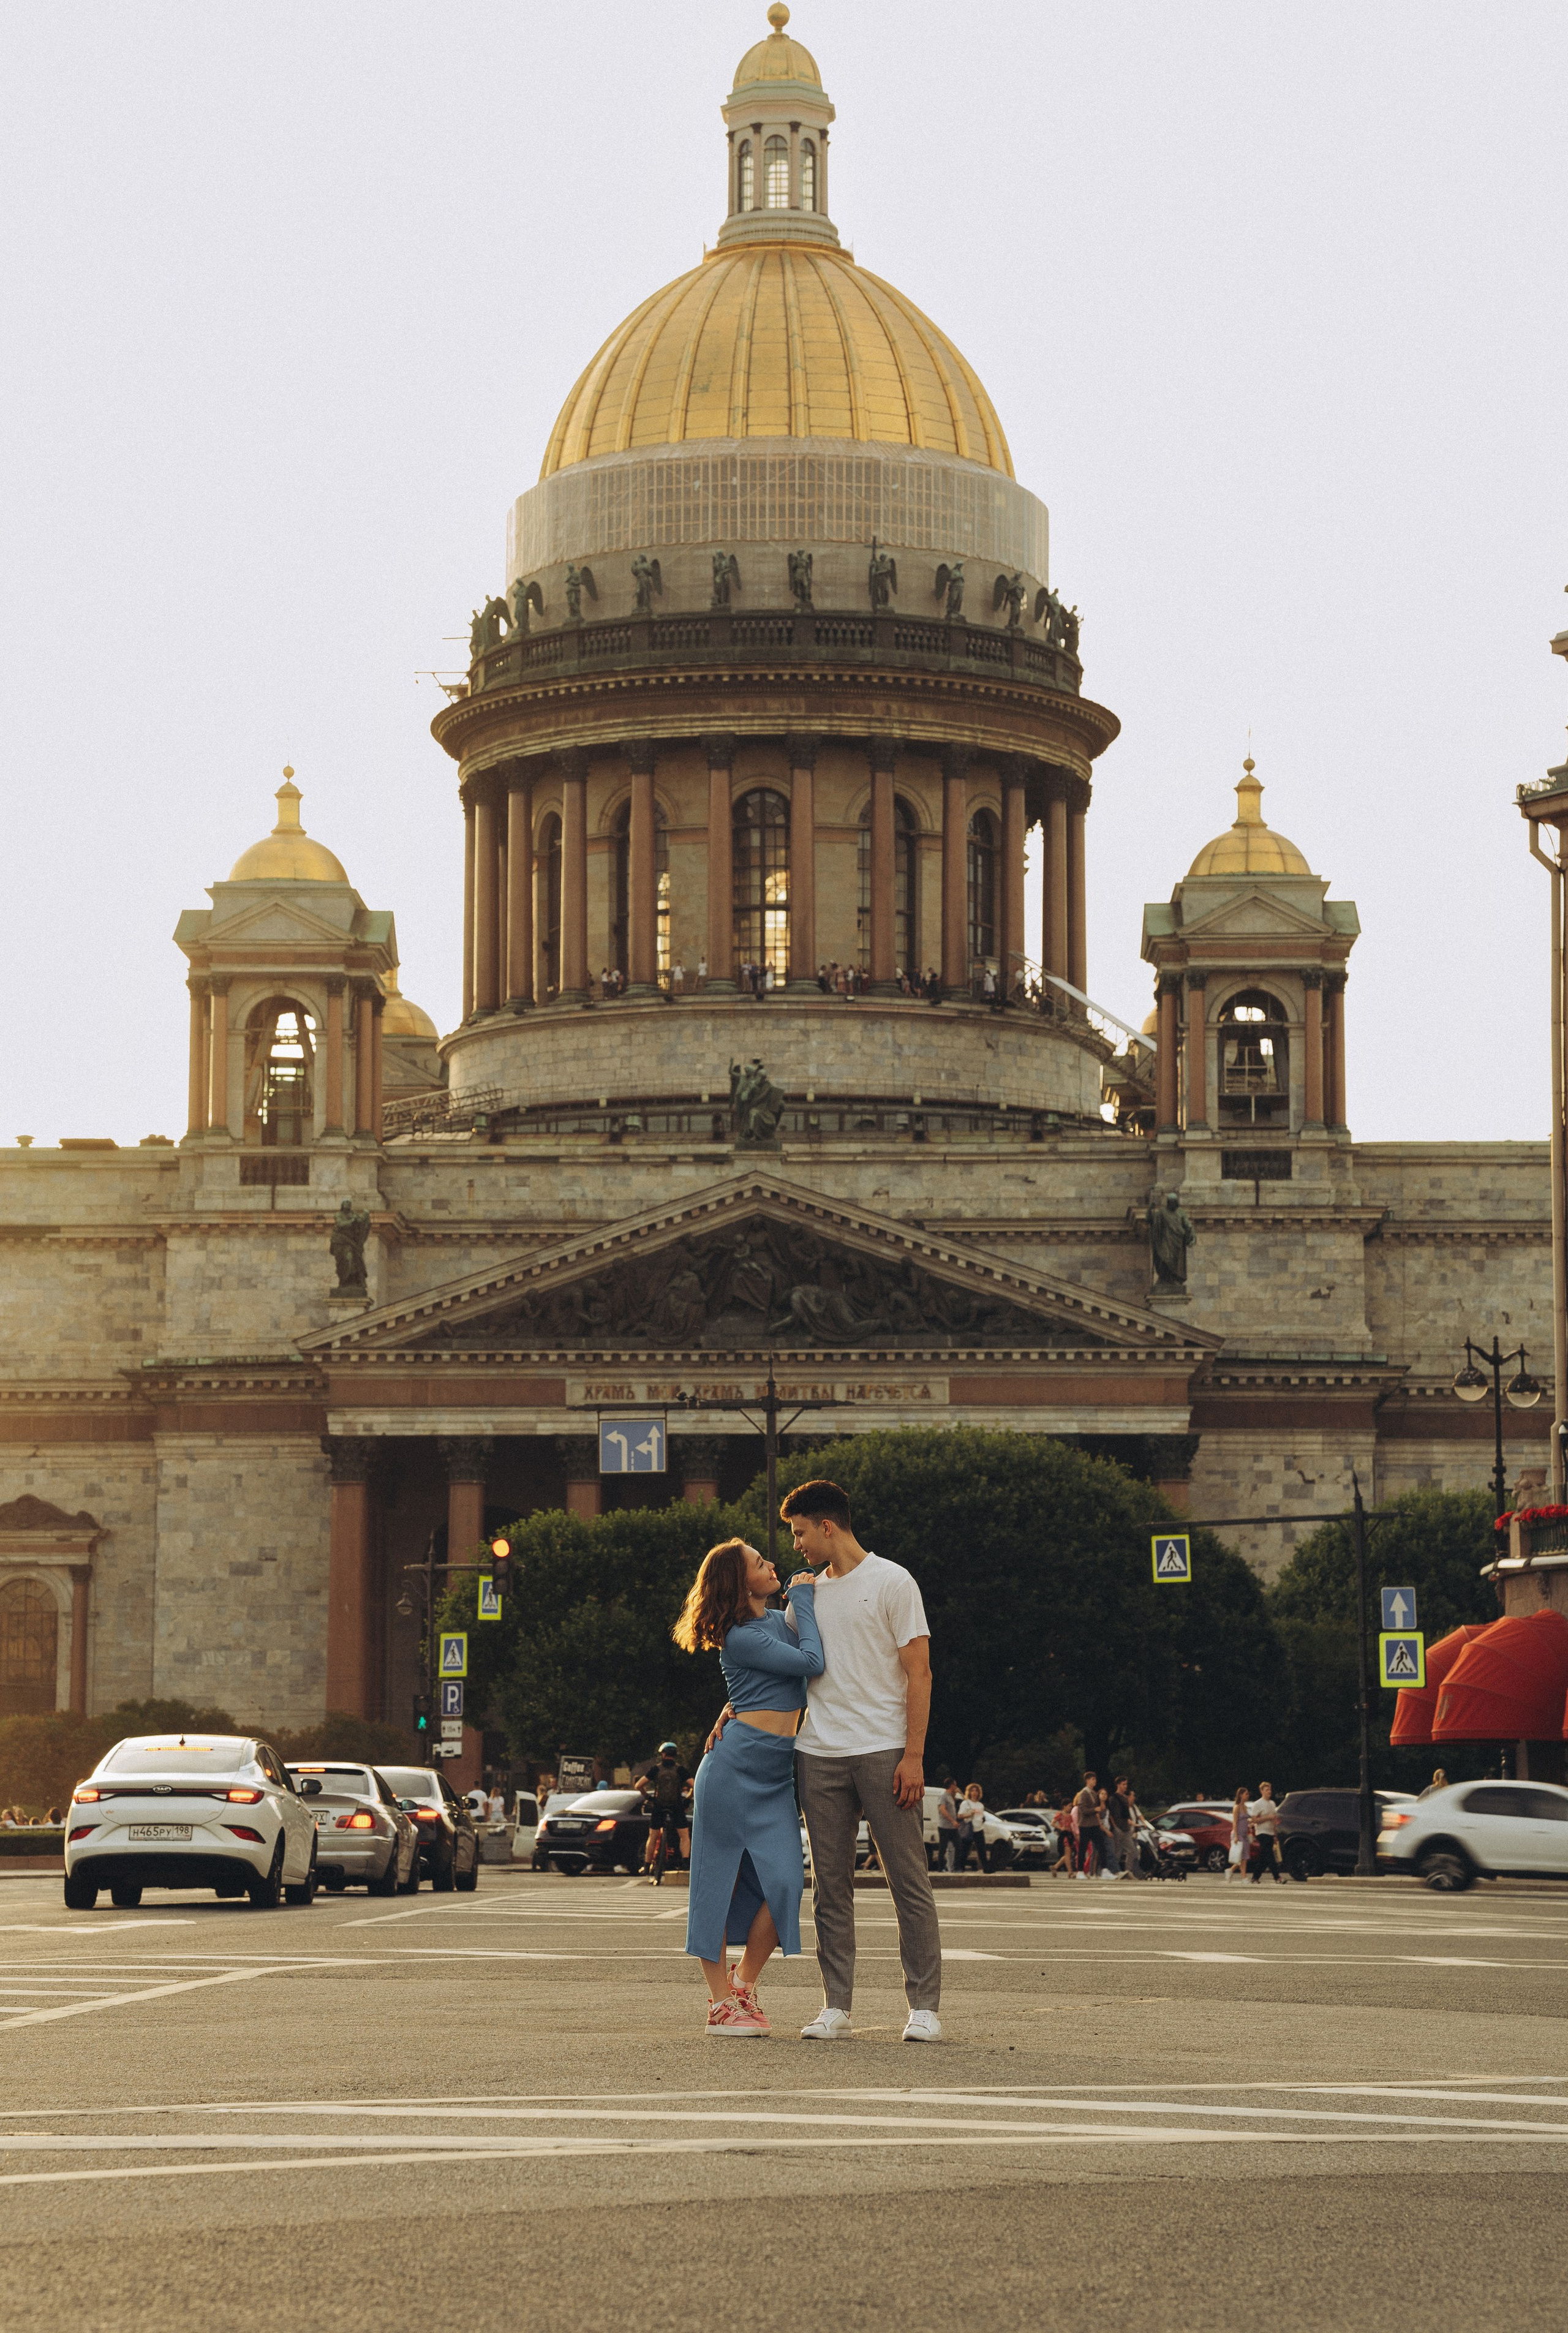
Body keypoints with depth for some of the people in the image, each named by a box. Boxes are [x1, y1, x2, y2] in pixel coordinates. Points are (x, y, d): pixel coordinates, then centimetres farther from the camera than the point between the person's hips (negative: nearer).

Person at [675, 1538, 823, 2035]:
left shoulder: (782, 1622, 16)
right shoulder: (740, 1638, -11)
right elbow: (811, 1663, -15)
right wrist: (803, 1600, -4)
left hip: (777, 1772, 8)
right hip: (736, 1765, -8)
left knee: (784, 1879, -5)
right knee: (721, 1879, -2)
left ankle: (745, 1987, 10)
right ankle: (721, 2004, 1)